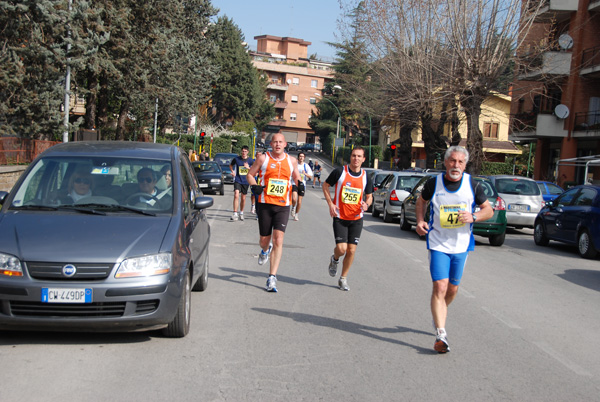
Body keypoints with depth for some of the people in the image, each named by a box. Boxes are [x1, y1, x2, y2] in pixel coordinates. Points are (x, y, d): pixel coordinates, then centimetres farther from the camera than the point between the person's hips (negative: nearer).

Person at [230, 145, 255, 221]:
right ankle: (235, 214, -19)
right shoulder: (236, 159, -1)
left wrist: (248, 168, -12)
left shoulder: (250, 160, 0)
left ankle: (241, 213, 29)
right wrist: (232, 171, -1)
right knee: (236, 196, -18)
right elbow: (230, 165, 17)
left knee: (243, 198, 10)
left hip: (245, 181, 2)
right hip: (237, 180, -2)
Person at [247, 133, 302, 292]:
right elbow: (250, 174, 9)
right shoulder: (263, 158, 1)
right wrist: (254, 186, -11)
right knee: (264, 239, 8)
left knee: (278, 239, -12)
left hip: (283, 205, 0)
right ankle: (265, 250, 48)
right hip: (265, 203, 0)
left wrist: (300, 184, -2)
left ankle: (272, 277, -10)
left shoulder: (291, 160, 7)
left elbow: (296, 177, 21)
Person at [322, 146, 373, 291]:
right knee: (341, 248, -11)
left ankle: (343, 279, 19)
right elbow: (325, 186, 4)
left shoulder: (365, 177, 2)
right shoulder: (339, 172, -7)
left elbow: (369, 196, 14)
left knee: (351, 250, 2)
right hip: (340, 217, -3)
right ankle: (334, 259, 27)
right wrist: (330, 204, -7)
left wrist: (366, 204, -10)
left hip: (356, 219, 3)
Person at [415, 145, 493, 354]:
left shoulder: (471, 184, -4)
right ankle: (440, 334, -14)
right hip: (438, 244, -2)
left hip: (461, 245, 2)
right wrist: (420, 221, -2)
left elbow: (488, 210, 4)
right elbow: (421, 200, 15)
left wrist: (473, 217, -16)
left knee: (452, 289, 13)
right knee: (440, 286, -14)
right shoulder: (434, 183, -5)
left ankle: (440, 313, 44)